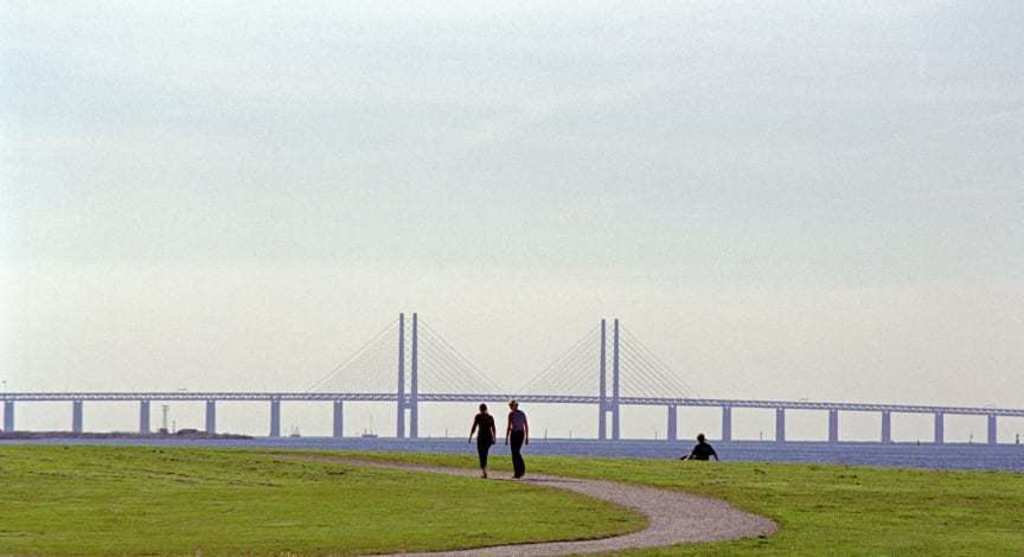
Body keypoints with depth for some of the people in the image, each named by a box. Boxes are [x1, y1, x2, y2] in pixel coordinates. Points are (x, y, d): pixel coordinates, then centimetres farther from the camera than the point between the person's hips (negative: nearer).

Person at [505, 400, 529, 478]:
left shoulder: (511, 414, -7)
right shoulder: (523, 413, 8)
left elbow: (509, 427, -11)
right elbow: (526, 426, 8)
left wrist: (506, 439, -6)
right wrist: (527, 438, 13)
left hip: (514, 434, -5)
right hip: (521, 433, 5)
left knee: (514, 453, 2)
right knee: (518, 452, 19)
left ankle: (517, 472, -1)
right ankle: (522, 468, 3)